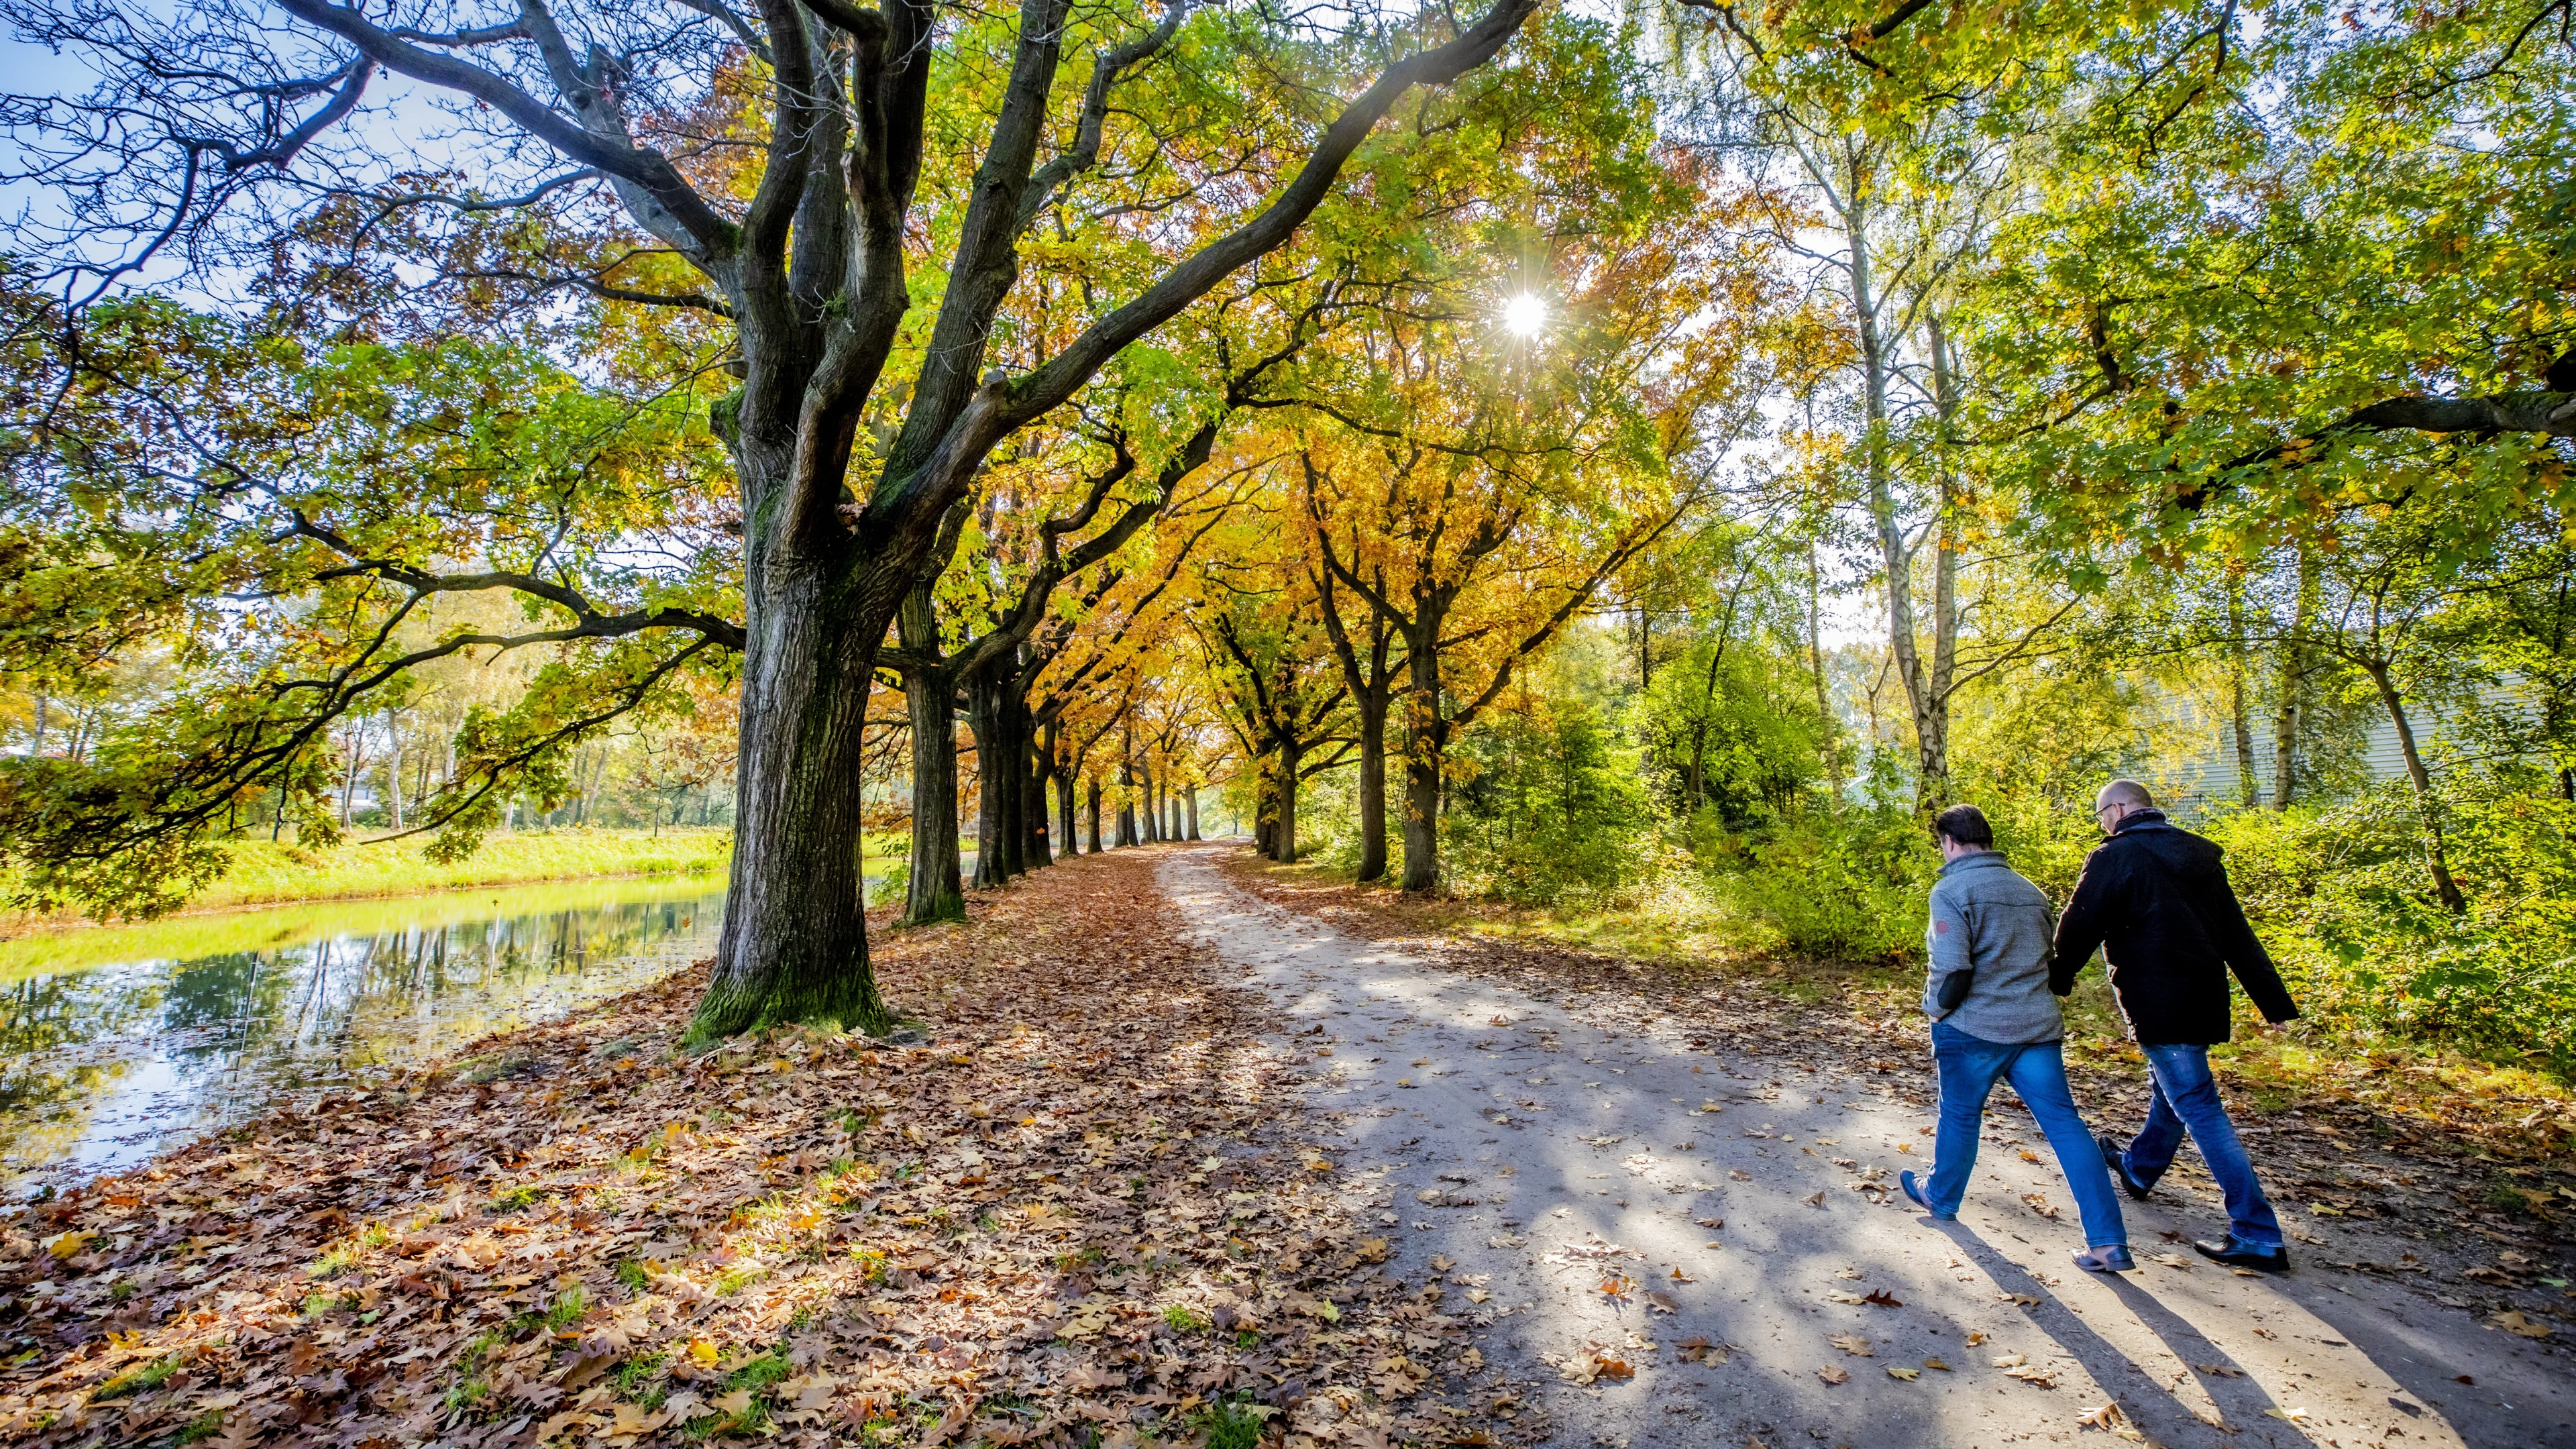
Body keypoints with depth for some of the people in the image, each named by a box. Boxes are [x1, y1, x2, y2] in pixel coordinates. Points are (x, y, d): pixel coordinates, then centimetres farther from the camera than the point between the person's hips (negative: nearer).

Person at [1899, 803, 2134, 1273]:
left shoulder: (1952, 890, -14)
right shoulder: (2031, 892, 10)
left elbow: (1952, 969, -20)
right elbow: (2050, 961, 19)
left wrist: (1935, 1009, -3)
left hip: (1974, 1029, -5)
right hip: (2037, 1027, 6)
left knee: (1960, 1116, 13)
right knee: (2066, 1125, 5)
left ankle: (1941, 1198, 34)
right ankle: (2109, 1243, 2)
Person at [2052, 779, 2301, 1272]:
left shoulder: (2115, 857, -15)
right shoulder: (2198, 856, 9)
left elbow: (2080, 926, -12)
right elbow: (2238, 935, 11)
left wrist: (2060, 979, 4)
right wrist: (2275, 1002, 13)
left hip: (2159, 1005, -9)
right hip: (2203, 1001, 9)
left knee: (2201, 1111, -3)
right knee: (2170, 1089, 25)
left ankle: (2258, 1236, -1)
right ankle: (2139, 1167, 47)